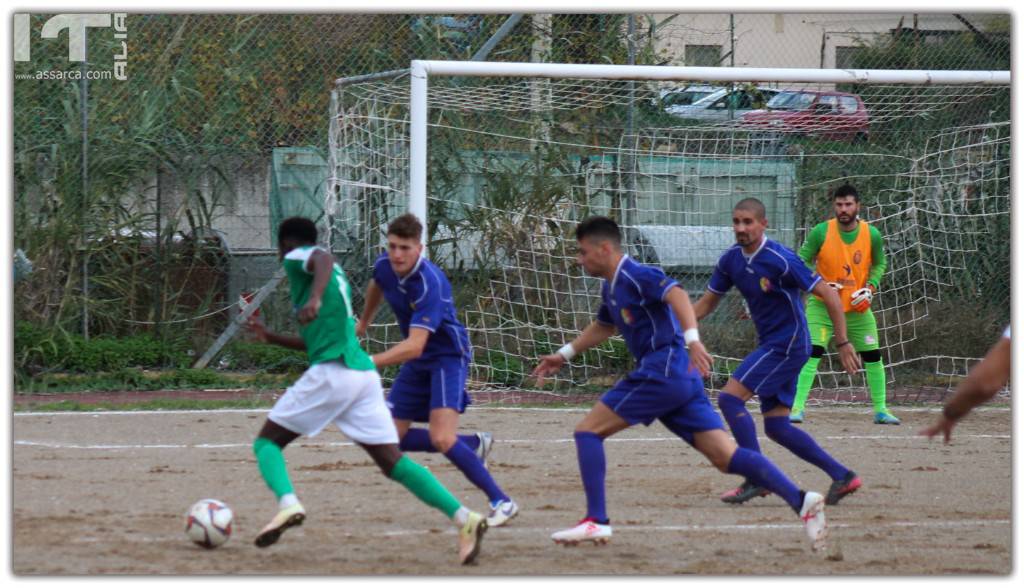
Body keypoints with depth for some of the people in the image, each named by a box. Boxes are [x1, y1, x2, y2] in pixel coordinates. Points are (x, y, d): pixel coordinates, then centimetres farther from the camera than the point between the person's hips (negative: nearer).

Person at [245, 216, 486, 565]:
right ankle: (464, 518, -15)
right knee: (392, 461, 2)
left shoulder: (297, 258, 5)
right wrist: (271, 338, 41)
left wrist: (314, 298, -39)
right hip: (364, 373, 7)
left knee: (267, 441, 5)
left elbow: (324, 260, -21)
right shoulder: (336, 276, 30)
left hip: (331, 373, -7)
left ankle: (288, 503, -24)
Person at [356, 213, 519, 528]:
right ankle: (473, 444, 22)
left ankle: (501, 501, -13)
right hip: (417, 363, 8)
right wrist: (364, 322, 37)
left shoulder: (430, 283, -31)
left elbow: (414, 346, -38)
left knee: (441, 439, -23)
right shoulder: (384, 266, -8)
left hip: (448, 357, -8)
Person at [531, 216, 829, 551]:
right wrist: (565, 354, 43)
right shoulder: (611, 287, 22)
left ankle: (596, 521, -9)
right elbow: (603, 327, 43)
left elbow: (677, 294, -25)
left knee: (588, 431, -4)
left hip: (664, 371, -10)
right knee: (725, 457, -2)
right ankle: (801, 501, -14)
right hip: (682, 381, 10)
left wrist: (691, 339, -40)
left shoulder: (635, 276, -7)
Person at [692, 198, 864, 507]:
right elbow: (707, 302, 16)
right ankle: (842, 475, 13)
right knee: (776, 426, 7)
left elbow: (828, 294, -17)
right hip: (770, 345, 8)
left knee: (730, 397, -16)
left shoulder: (780, 259, -19)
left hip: (788, 344, -8)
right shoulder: (731, 260, 4)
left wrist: (843, 343, -18)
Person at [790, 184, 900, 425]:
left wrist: (871, 287, -6)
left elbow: (879, 264, 10)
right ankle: (798, 407, -18)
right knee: (812, 352, -18)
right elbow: (803, 260, -4)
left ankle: (880, 410, 19)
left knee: (873, 357, 6)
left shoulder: (872, 235, -6)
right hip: (823, 305, -3)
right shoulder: (821, 232, -13)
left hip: (858, 307, 3)